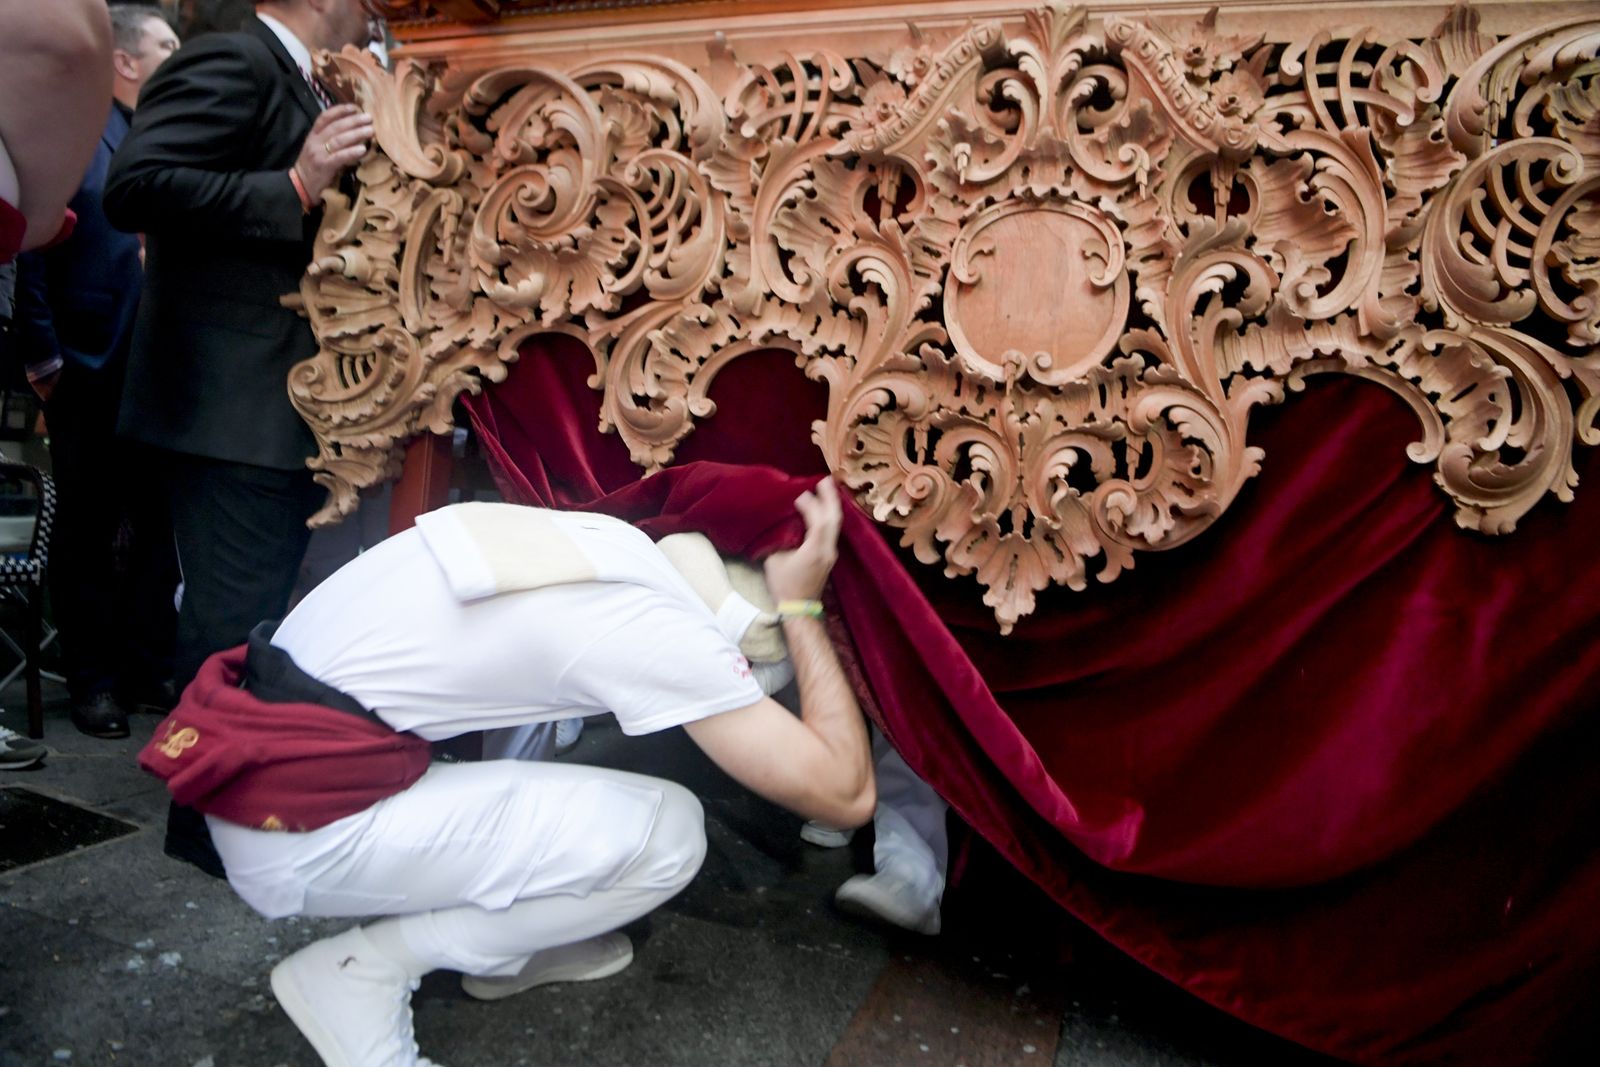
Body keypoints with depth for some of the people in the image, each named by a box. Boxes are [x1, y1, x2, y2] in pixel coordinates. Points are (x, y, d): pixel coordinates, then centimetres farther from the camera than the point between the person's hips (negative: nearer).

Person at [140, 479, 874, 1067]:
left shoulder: (601, 536, 7)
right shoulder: (657, 627, -16)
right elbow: (846, 794, -13)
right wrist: (803, 609, -5)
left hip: (262, 758, 9)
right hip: (300, 831, -9)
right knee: (668, 833, -10)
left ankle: (506, 944, 21)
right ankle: (364, 971, -2)